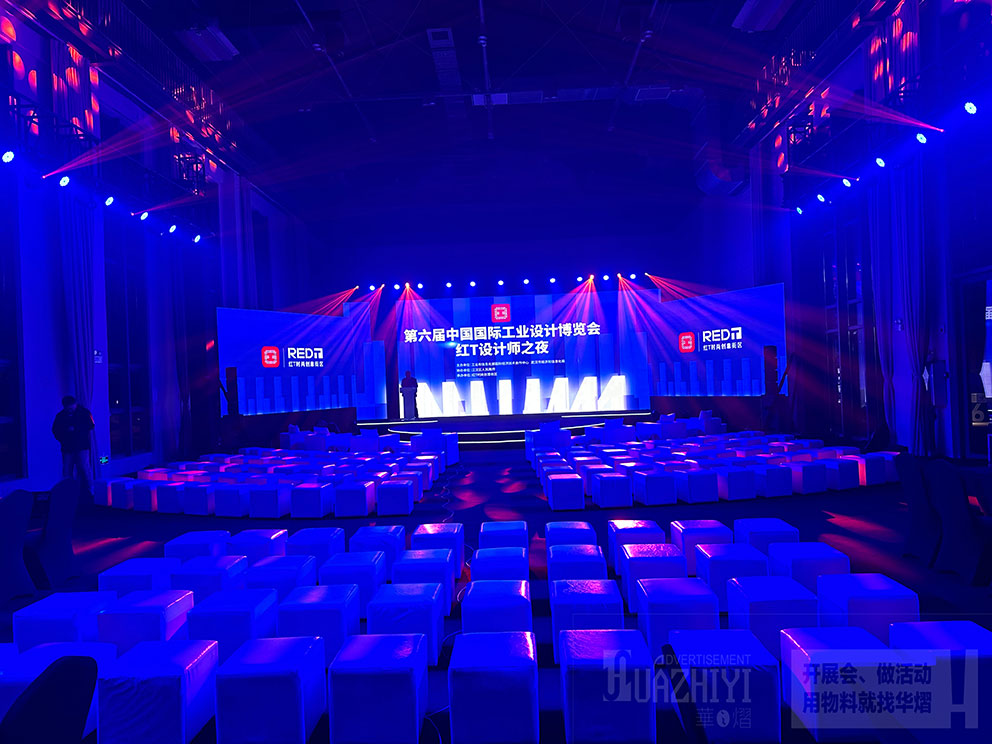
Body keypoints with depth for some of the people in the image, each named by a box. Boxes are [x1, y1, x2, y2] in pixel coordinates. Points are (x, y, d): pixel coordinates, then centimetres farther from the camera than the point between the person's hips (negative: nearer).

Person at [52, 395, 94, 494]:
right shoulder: (60, 415, 10)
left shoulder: (84, 413, 3)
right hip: (67, 448, 3)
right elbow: (55, 430, 12)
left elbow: (90, 426, -5)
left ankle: (86, 492, -1)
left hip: (82, 447, -3)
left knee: (84, 470, -6)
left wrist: (75, 428, -13)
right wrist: (63, 441, -2)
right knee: (67, 472, 0)